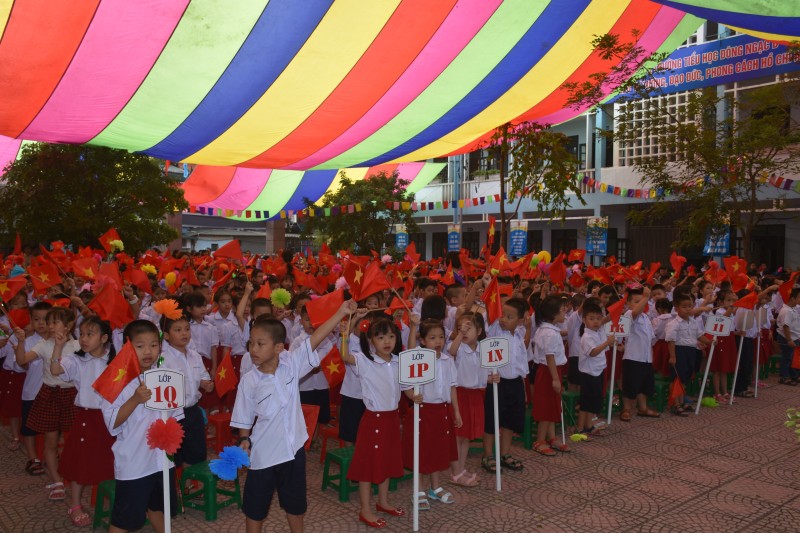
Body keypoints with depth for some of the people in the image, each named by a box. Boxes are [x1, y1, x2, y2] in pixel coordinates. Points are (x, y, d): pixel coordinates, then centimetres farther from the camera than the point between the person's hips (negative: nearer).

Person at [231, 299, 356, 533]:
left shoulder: (292, 363, -11)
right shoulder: (249, 381, -12)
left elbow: (315, 339, -17)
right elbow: (244, 418, -1)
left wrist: (341, 312, -21)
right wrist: (244, 440, -13)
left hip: (293, 448, 2)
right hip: (263, 453, -1)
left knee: (295, 503, 21)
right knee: (255, 506, 14)